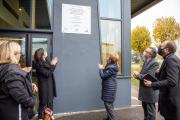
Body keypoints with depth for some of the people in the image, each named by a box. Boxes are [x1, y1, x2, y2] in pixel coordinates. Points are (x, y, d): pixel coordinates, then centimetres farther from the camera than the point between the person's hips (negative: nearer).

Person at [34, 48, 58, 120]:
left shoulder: (45, 61, 4)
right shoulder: (38, 65, -20)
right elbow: (47, 74, -22)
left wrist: (53, 64, 2)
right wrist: (53, 65, -17)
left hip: (50, 84, 8)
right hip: (44, 85, -8)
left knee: (50, 100, 19)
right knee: (43, 102, 5)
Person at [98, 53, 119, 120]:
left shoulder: (112, 68, -23)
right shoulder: (111, 65, 9)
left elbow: (103, 76, -19)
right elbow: (106, 74, 17)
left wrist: (100, 68, -5)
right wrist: (103, 68, 2)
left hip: (109, 88, -10)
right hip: (109, 87, 10)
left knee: (108, 104, -4)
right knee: (109, 103, 20)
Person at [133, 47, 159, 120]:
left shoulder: (154, 63, -19)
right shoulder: (146, 62, 10)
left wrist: (138, 75, -13)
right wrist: (137, 75, -10)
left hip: (150, 92, -9)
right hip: (144, 91, 9)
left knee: (150, 111, 7)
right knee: (145, 110, 24)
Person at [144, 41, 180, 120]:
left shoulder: (171, 59, -19)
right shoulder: (171, 58, 12)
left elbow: (171, 81, -29)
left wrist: (152, 84, -22)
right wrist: (157, 74, 7)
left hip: (171, 101, -9)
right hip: (169, 99, 9)